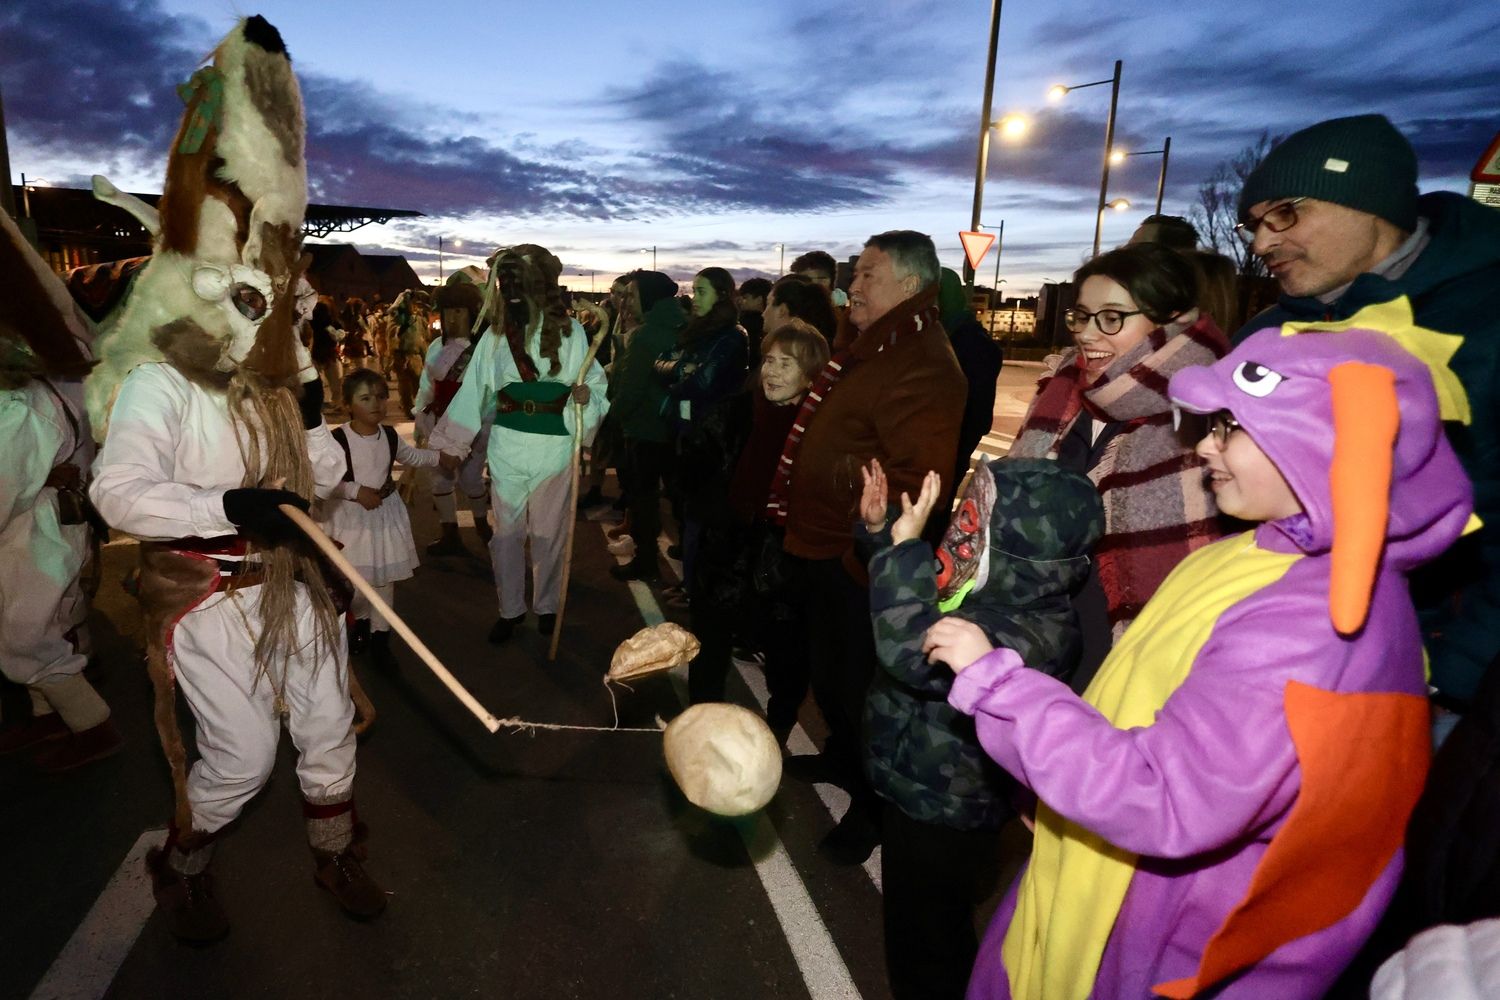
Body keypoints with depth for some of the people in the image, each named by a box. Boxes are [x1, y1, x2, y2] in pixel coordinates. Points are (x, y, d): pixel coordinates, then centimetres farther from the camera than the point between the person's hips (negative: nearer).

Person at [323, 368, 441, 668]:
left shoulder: (389, 435, -2)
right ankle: (360, 621, 37)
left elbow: (411, 456, 19)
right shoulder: (338, 439, -19)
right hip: (350, 516, -4)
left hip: (385, 513, 4)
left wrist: (440, 457, 18)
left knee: (385, 577, 8)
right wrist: (357, 491, -23)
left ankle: (380, 637, 21)